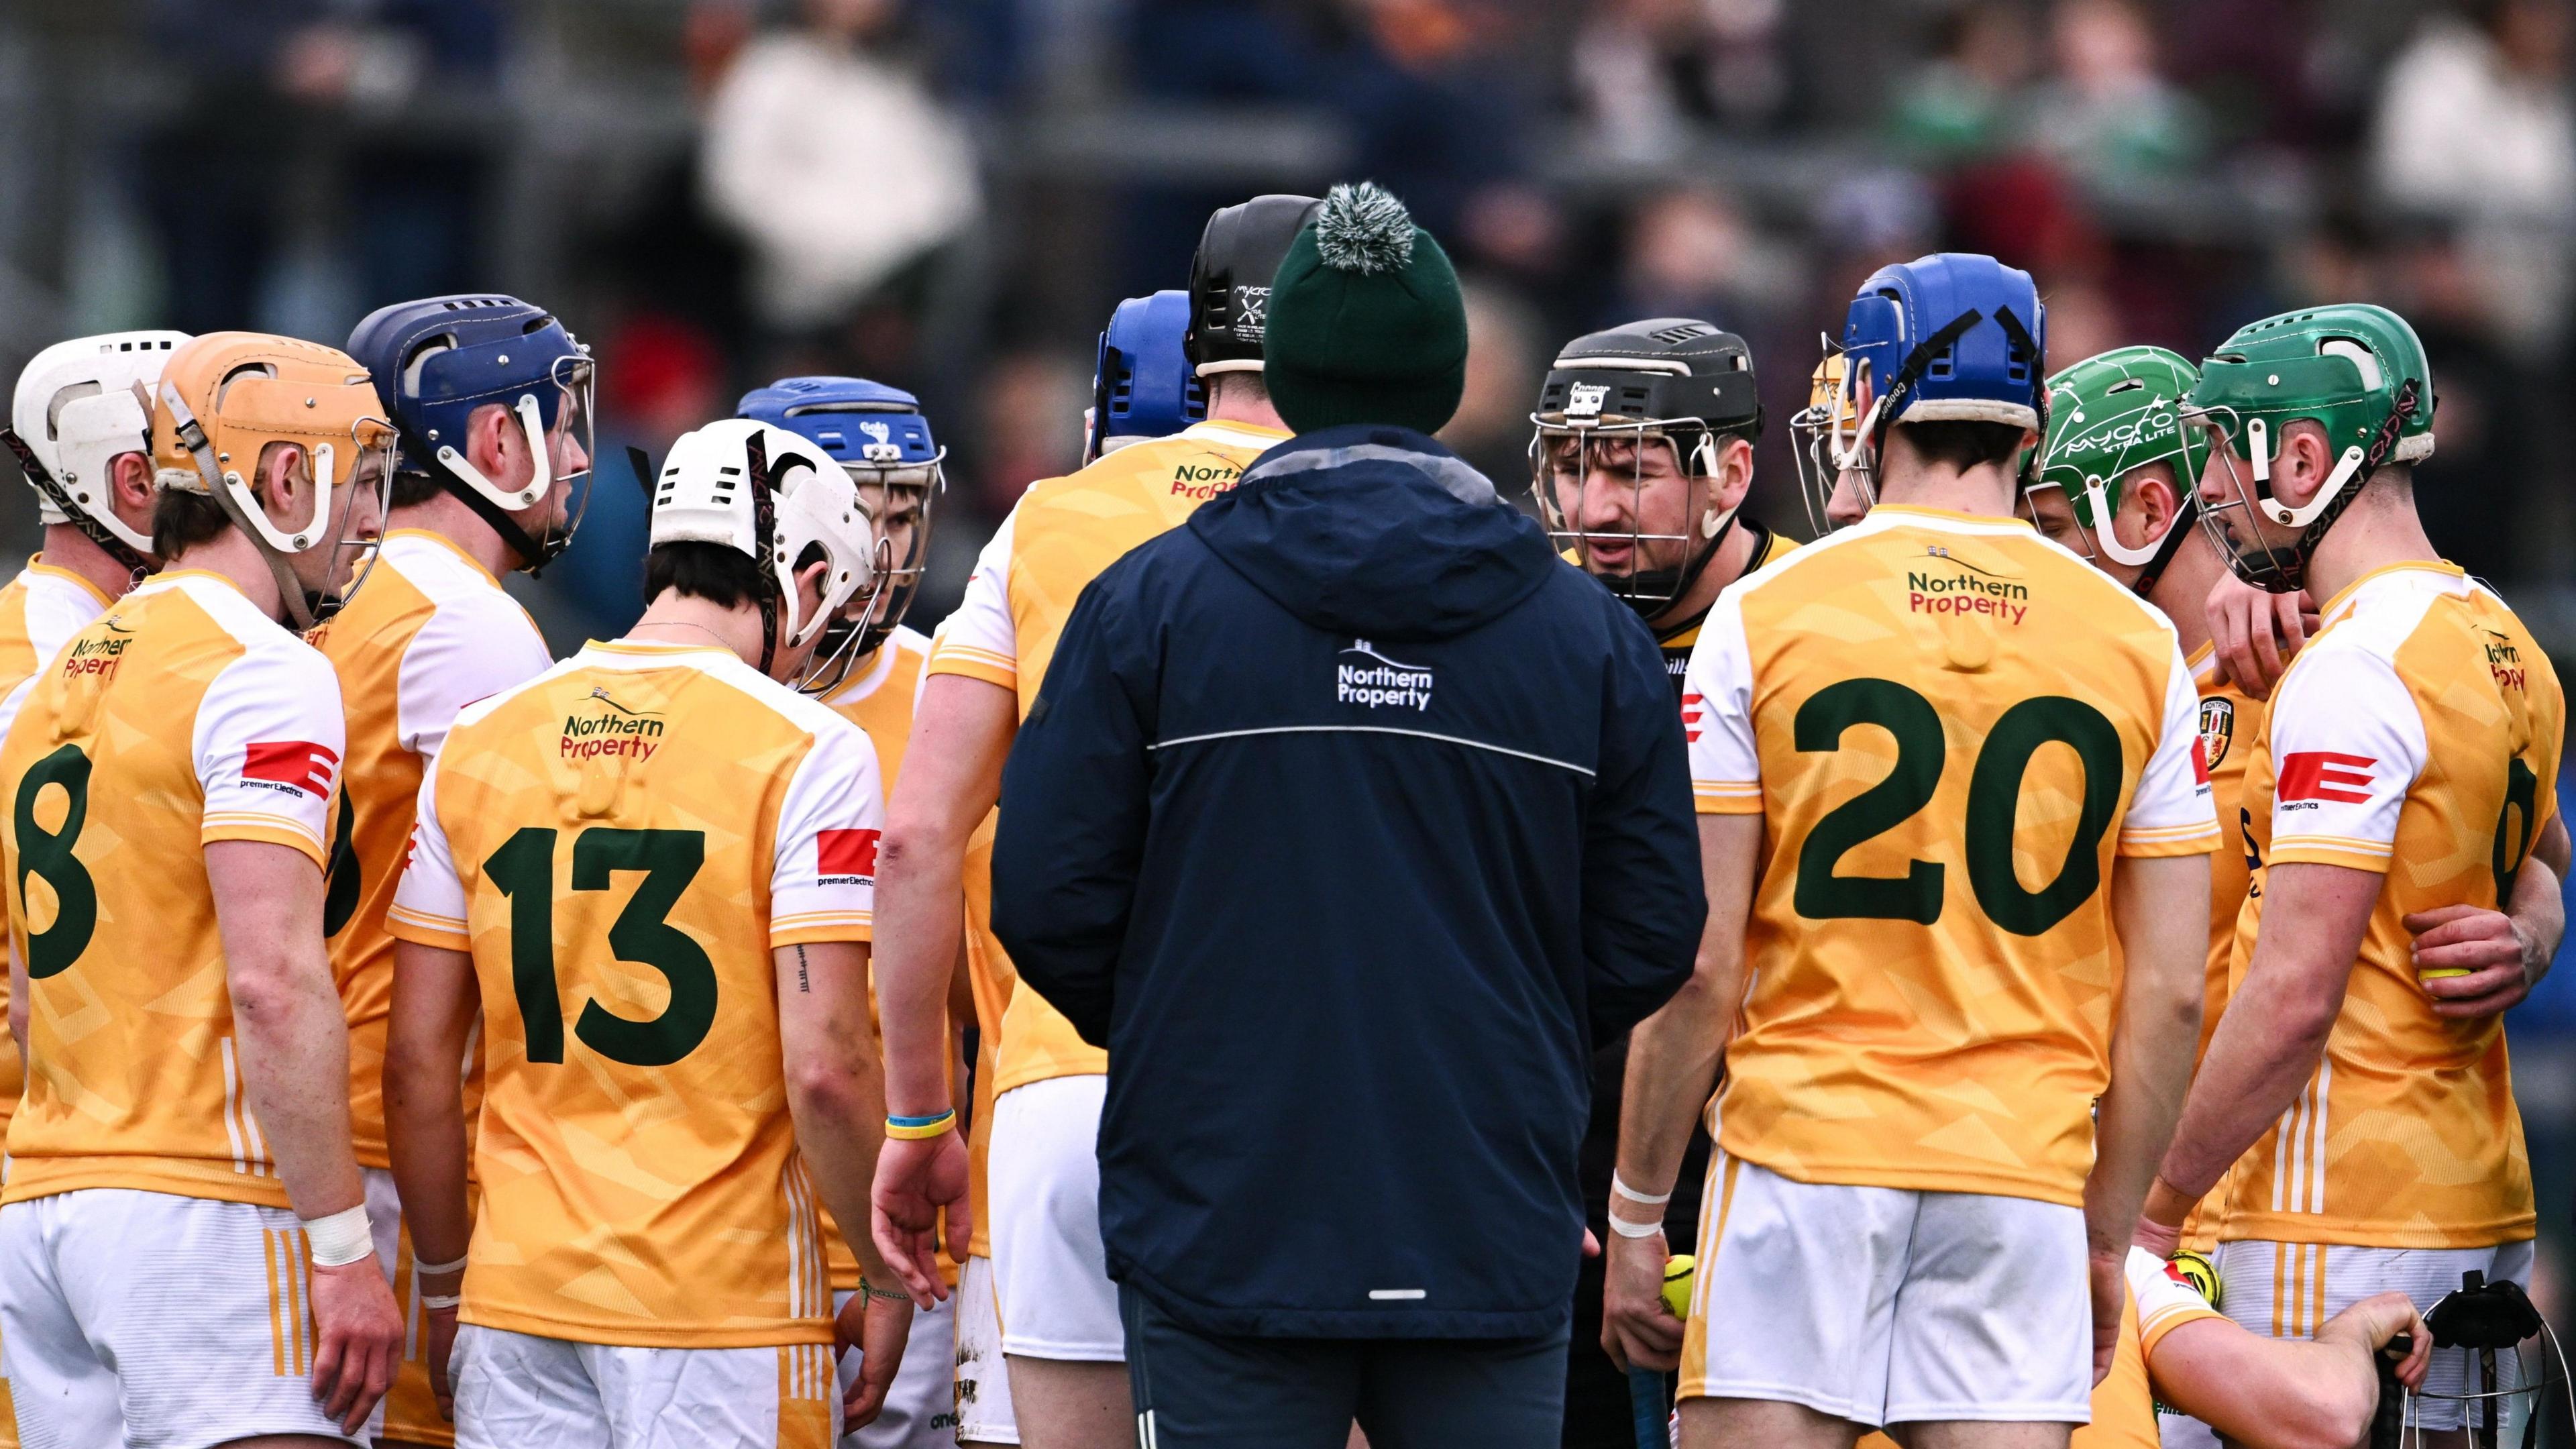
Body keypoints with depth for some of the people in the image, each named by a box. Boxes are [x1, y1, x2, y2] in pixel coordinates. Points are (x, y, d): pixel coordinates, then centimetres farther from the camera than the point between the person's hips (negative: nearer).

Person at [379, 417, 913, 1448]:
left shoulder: (478, 746, 7)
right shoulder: (805, 754, -7)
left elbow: (417, 1063, 7)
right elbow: (823, 1071, -13)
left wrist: (447, 1281, 17)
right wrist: (885, 1278, 0)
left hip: (520, 1287, 4)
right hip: (727, 1300, -4)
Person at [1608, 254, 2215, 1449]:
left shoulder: (1766, 618, -3)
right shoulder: (2137, 645, 5)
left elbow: (1698, 966, -4)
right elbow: (2169, 994, 5)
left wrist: (1637, 1212, 4)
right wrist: (2109, 1236, 15)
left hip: (1805, 1149, -2)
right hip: (2026, 1171, 2)